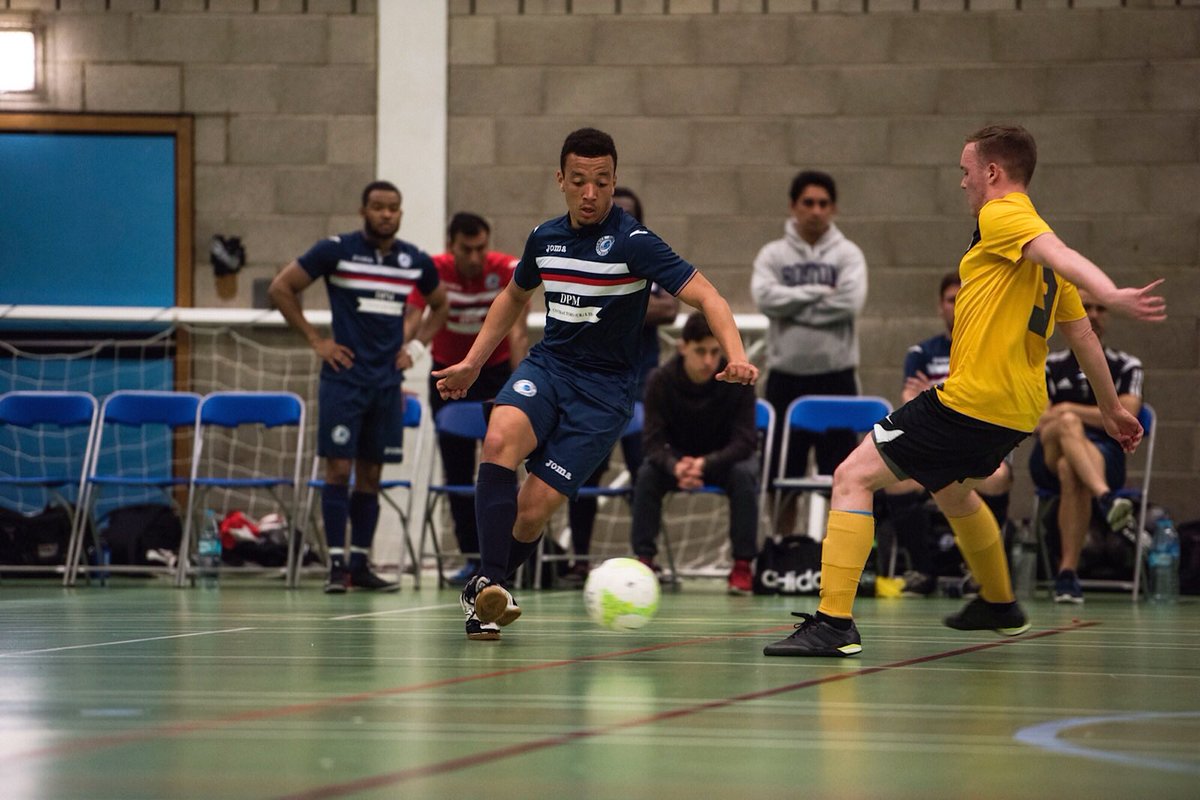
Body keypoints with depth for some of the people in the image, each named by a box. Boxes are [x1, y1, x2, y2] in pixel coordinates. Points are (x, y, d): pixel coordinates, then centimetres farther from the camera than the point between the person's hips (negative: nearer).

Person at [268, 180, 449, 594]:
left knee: (371, 473, 6)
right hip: (343, 377, -4)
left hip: (387, 380, 4)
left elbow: (439, 304, 26)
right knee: (340, 467, -8)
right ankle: (337, 563, -6)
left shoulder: (416, 261, 7)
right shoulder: (336, 250, -5)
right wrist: (315, 339, -4)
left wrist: (413, 345, 13)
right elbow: (281, 287, 0)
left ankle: (361, 563, 11)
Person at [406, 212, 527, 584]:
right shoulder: (433, 272, -18)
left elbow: (517, 333, -23)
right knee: (457, 470, 2)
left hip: (496, 371, -1)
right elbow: (409, 323, -26)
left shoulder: (508, 270, -19)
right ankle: (472, 556, 11)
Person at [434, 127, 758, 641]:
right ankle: (491, 585, -30)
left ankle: (486, 589, 19)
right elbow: (515, 295, 26)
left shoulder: (633, 242, -13)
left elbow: (705, 296, -20)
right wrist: (472, 363, 22)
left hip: (603, 391, -4)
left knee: (533, 511, -11)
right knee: (500, 440, -30)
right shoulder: (545, 238, 5)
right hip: (547, 366, 4)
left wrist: (736, 355, -38)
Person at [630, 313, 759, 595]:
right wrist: (675, 467, -44)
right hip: (678, 456, 1)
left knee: (744, 474, -33)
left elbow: (744, 441, -22)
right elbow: (653, 440, -20)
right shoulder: (661, 381, -18)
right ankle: (644, 559, -20)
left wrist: (706, 464, -41)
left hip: (724, 457, -1)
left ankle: (742, 564, -24)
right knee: (647, 473, -28)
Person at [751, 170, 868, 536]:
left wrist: (794, 306, -9)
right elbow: (766, 296, -11)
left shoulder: (848, 254, 4)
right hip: (786, 374, 1)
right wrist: (820, 292, -11)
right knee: (783, 478, 4)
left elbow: (850, 301, -13)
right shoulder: (773, 254, 7)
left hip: (836, 375, -1)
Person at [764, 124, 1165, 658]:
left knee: (853, 477, -9)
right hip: (1019, 409, 10)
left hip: (972, 400, -10)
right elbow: (1082, 336, 22)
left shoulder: (1002, 214, -9)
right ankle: (1000, 606, 51)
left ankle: (835, 622, -19)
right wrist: (1111, 408, 29)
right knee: (950, 490, 36)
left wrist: (1112, 296, -48)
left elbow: (1060, 254, -30)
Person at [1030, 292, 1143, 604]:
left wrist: (1070, 410, -6)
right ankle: (1106, 500, -63)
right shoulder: (1050, 366, 16)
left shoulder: (1126, 367, 14)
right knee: (1067, 424, -36)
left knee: (1071, 470, -38)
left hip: (1105, 457, -1)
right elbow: (1038, 423, 4)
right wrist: (1067, 419, -14)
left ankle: (1067, 572, -43)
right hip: (1048, 459, 1)